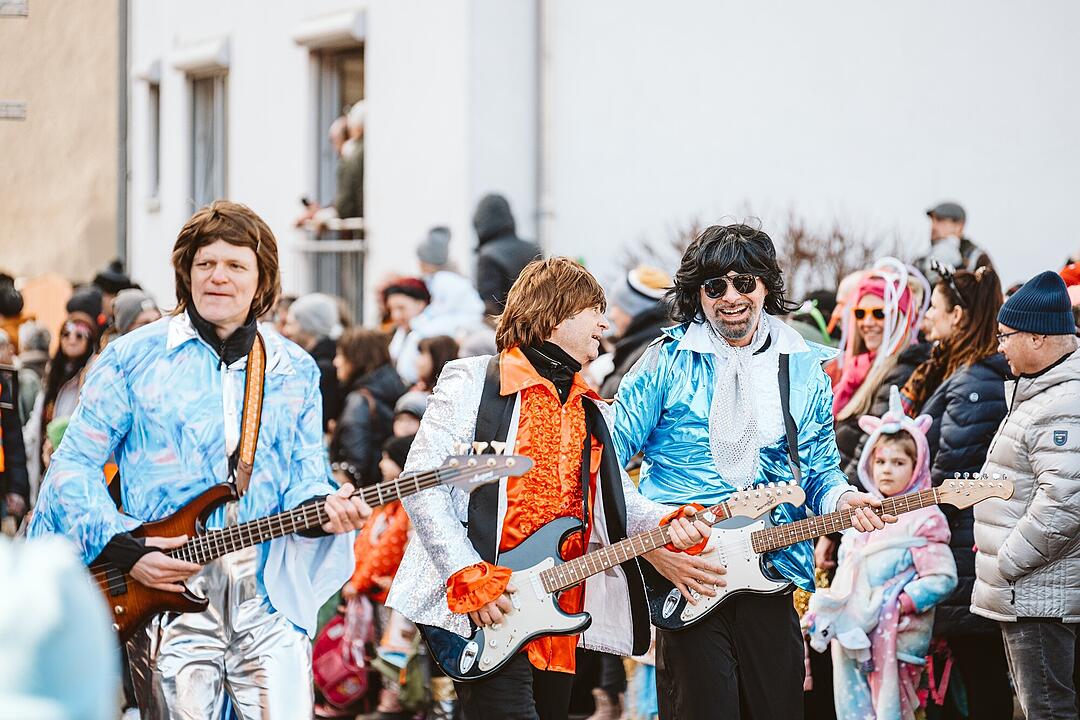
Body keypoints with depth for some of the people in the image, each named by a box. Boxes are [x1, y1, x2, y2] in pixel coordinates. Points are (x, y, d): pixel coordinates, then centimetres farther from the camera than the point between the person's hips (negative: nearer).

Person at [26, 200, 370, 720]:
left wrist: (323, 509, -12)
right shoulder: (133, 357, 3)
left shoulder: (295, 371, 13)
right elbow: (74, 465, 3)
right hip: (169, 596, -2)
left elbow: (305, 478, 12)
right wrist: (123, 548, -10)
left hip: (270, 598, 2)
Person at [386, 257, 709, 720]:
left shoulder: (592, 412, 21)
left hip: (561, 616, 7)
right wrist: (471, 576, -17)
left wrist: (667, 524, -7)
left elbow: (619, 501, 16)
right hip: (486, 614, -7)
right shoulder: (473, 382, -2)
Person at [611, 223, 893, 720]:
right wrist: (653, 546, -13)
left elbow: (821, 472, 17)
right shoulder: (668, 362, -2)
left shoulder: (805, 368, 10)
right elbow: (606, 464, -3)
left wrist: (842, 500, -7)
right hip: (680, 579, -3)